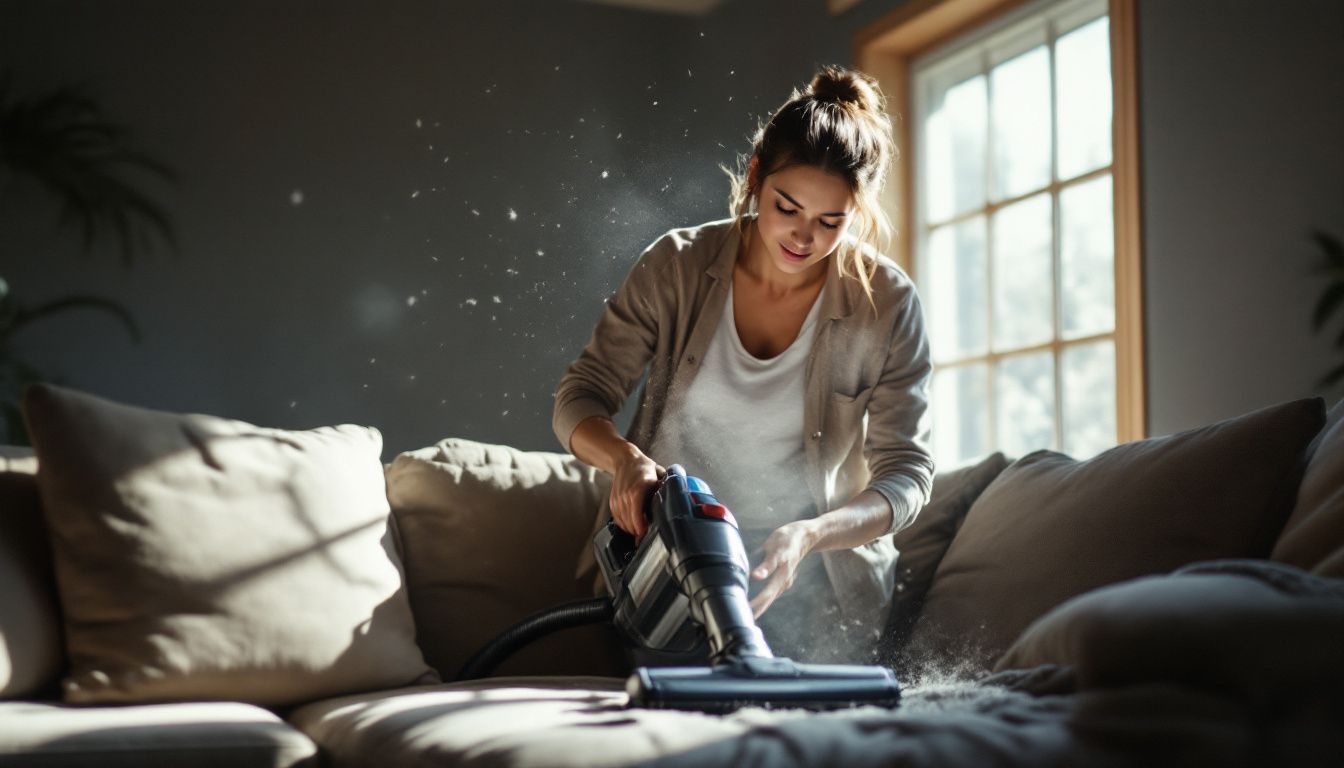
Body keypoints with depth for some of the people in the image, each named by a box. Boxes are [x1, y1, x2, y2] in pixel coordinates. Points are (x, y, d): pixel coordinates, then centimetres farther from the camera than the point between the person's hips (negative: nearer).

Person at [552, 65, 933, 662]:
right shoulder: (677, 266, -7)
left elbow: (906, 472, -10)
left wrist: (807, 536, -28)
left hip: (815, 575, 0)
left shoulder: (886, 304, -10)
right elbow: (579, 399, -4)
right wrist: (625, 456, -27)